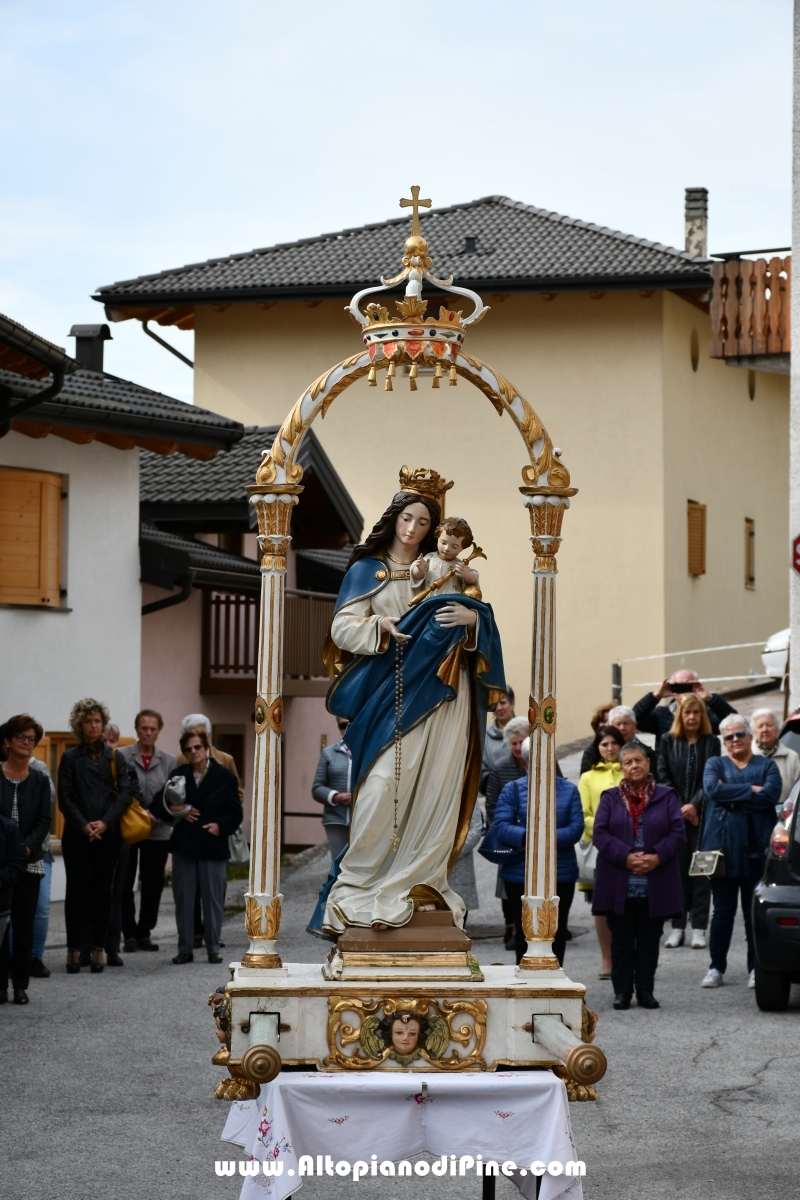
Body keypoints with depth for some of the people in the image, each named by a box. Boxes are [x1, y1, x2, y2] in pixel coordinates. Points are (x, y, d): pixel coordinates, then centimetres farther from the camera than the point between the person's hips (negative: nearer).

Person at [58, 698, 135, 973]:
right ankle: (75, 948, -1)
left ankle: (98, 947, 7)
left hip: (108, 834, 1)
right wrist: (83, 825, -12)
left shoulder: (114, 757, 7)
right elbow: (65, 797, 0)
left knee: (102, 889, 2)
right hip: (77, 834, -1)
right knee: (78, 889, -5)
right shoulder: (70, 758, 5)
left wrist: (105, 822, -12)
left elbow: (126, 792, 0)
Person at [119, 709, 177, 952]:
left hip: (158, 831, 3)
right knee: (125, 884, -2)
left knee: (153, 884, 6)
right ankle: (129, 934, 5)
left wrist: (157, 815, -11)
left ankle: (144, 932, 17)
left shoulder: (169, 761, 6)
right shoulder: (122, 756, -3)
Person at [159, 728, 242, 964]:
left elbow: (235, 813, 1)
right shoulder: (178, 775, 7)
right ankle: (185, 949, 13)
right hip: (184, 846, 2)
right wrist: (176, 811, -12)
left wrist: (221, 826, -16)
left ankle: (213, 948, 12)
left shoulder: (224, 776, 1)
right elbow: (162, 807, 8)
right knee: (183, 899, 5)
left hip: (213, 846, -2)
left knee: (213, 899, 3)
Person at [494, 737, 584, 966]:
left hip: (561, 875, 1)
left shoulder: (569, 790, 7)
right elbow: (501, 826, -8)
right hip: (521, 875, -1)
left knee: (556, 934, 6)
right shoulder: (513, 789, 4)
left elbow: (576, 827, -4)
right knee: (525, 934, 6)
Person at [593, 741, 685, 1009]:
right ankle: (622, 991, 10)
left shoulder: (666, 797, 6)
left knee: (649, 940, 5)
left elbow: (678, 833, 0)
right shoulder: (611, 798, 6)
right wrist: (626, 857, -17)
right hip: (619, 884, 0)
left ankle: (645, 991, 12)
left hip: (655, 884, 0)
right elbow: (600, 834, -3)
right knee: (622, 940, 4)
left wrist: (657, 857, -16)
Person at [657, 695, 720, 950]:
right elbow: (663, 776, 2)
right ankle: (677, 927, 7)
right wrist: (679, 807, -8)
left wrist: (694, 805, -12)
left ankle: (699, 929, 2)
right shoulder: (668, 741, 6)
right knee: (677, 869, 2)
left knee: (701, 871, -1)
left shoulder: (711, 742, 4)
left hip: (702, 814, -1)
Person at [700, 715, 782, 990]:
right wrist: (750, 790, -10)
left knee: (756, 912, 2)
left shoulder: (766, 766, 10)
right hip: (723, 847, 1)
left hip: (757, 850, -1)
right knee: (723, 911, 4)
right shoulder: (715, 765, 13)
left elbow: (771, 794, -10)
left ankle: (756, 969, 9)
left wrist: (732, 797, -11)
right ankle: (717, 968, 10)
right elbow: (713, 790, -9)